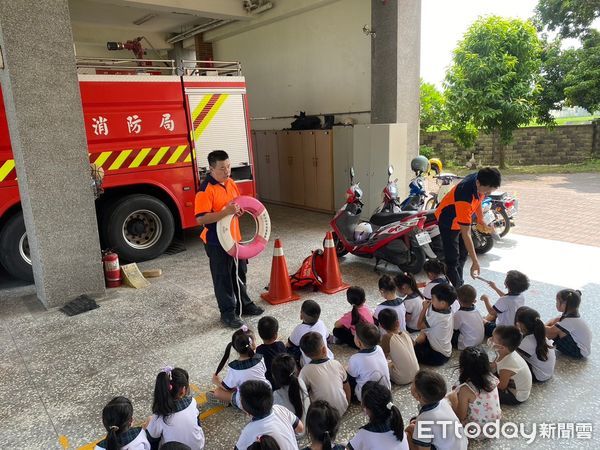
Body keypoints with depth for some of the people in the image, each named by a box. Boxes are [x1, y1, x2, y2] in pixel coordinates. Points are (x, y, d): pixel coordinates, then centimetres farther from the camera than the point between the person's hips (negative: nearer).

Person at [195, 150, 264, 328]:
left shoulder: (231, 182, 5)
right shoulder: (206, 190, -20)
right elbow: (201, 219, -28)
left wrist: (239, 210, -4)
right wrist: (226, 212, -34)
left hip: (235, 237, 8)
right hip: (217, 242, -8)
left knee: (239, 273, 21)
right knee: (223, 278, 7)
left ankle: (243, 304, 38)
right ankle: (228, 313, 22)